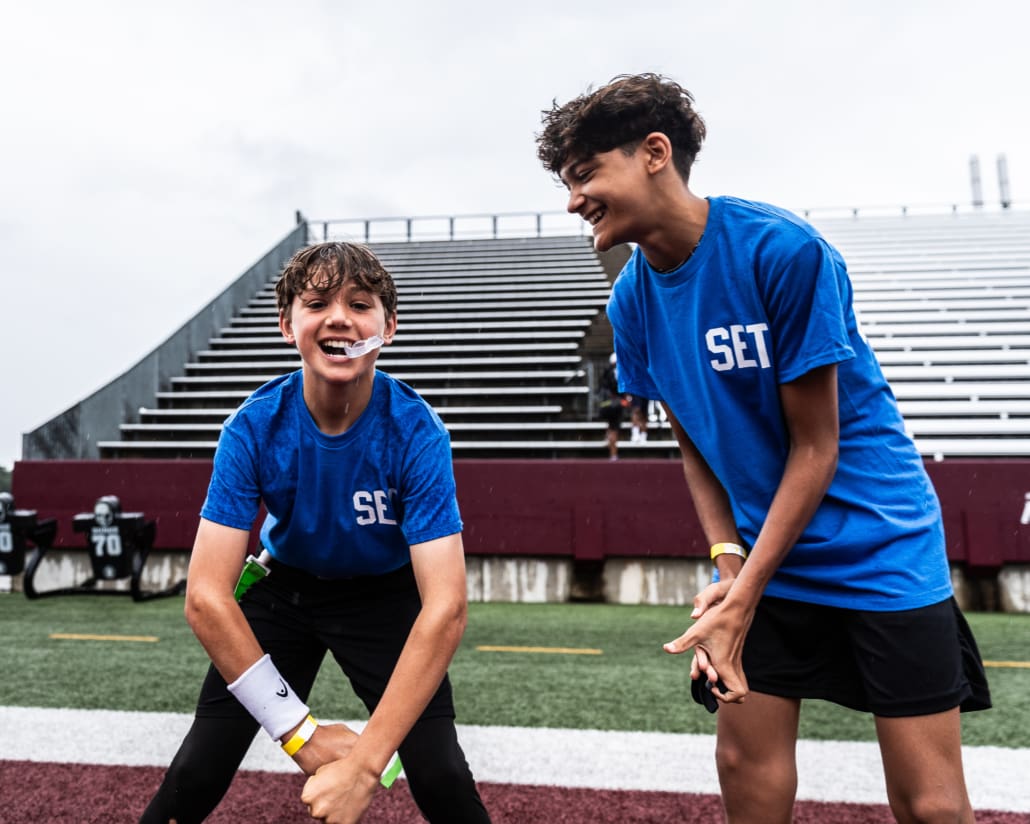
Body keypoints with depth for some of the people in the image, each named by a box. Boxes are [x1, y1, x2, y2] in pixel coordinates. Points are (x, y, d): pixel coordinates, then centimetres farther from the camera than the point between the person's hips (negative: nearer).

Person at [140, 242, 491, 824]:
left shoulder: (416, 431, -28)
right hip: (285, 586, 2)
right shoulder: (253, 428, -23)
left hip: (386, 595, -1)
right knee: (195, 776, -6)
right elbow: (205, 599, -25)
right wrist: (305, 735, -26)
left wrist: (365, 762, -36)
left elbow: (445, 607, -32)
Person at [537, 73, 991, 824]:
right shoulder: (632, 298, -3)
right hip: (762, 552, 5)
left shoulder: (785, 250, -20)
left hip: (880, 546, -4)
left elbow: (816, 448, -17)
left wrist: (741, 598, -18)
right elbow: (696, 445, 5)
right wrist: (726, 558, -9)